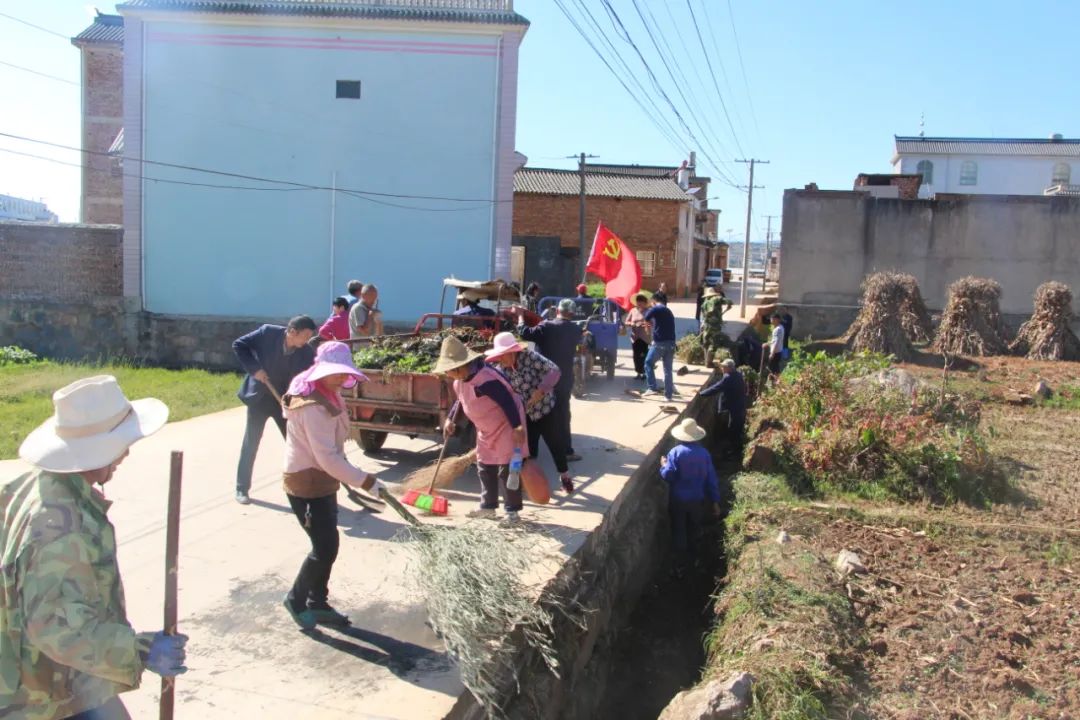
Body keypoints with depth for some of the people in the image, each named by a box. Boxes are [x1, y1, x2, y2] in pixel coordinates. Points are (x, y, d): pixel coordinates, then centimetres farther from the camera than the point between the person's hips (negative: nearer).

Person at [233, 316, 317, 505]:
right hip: (259, 397, -2)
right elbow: (238, 345, -10)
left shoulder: (307, 353, -14)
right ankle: (242, 488, 16)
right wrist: (254, 369, -19)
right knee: (251, 443, 4)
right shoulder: (268, 332, -19)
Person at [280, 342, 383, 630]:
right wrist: (365, 481, -27)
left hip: (321, 481, 10)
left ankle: (318, 604, 27)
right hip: (307, 484, -10)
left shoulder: (325, 396, 7)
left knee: (327, 545, 14)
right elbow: (328, 458, -29)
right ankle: (297, 599, 18)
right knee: (325, 546, -3)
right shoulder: (312, 407, -25)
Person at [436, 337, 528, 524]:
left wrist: (517, 428, -31)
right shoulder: (461, 379, -3)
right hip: (486, 431, 10)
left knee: (507, 471, -5)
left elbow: (508, 403, -31)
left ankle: (512, 511, 6)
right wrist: (450, 419, 11)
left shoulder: (485, 381, -34)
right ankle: (488, 507, 26)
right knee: (484, 468, 14)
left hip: (506, 428, -10)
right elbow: (461, 400, 16)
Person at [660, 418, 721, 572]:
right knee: (693, 529, 22)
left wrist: (663, 465, 1)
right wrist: (715, 501, 4)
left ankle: (680, 563, 16)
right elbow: (712, 478, -3)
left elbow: (668, 476, -20)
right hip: (697, 499, 3)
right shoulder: (704, 453, -7)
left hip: (678, 500, -3)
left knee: (679, 531, 10)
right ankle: (692, 557, 38)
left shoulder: (675, 452, -17)